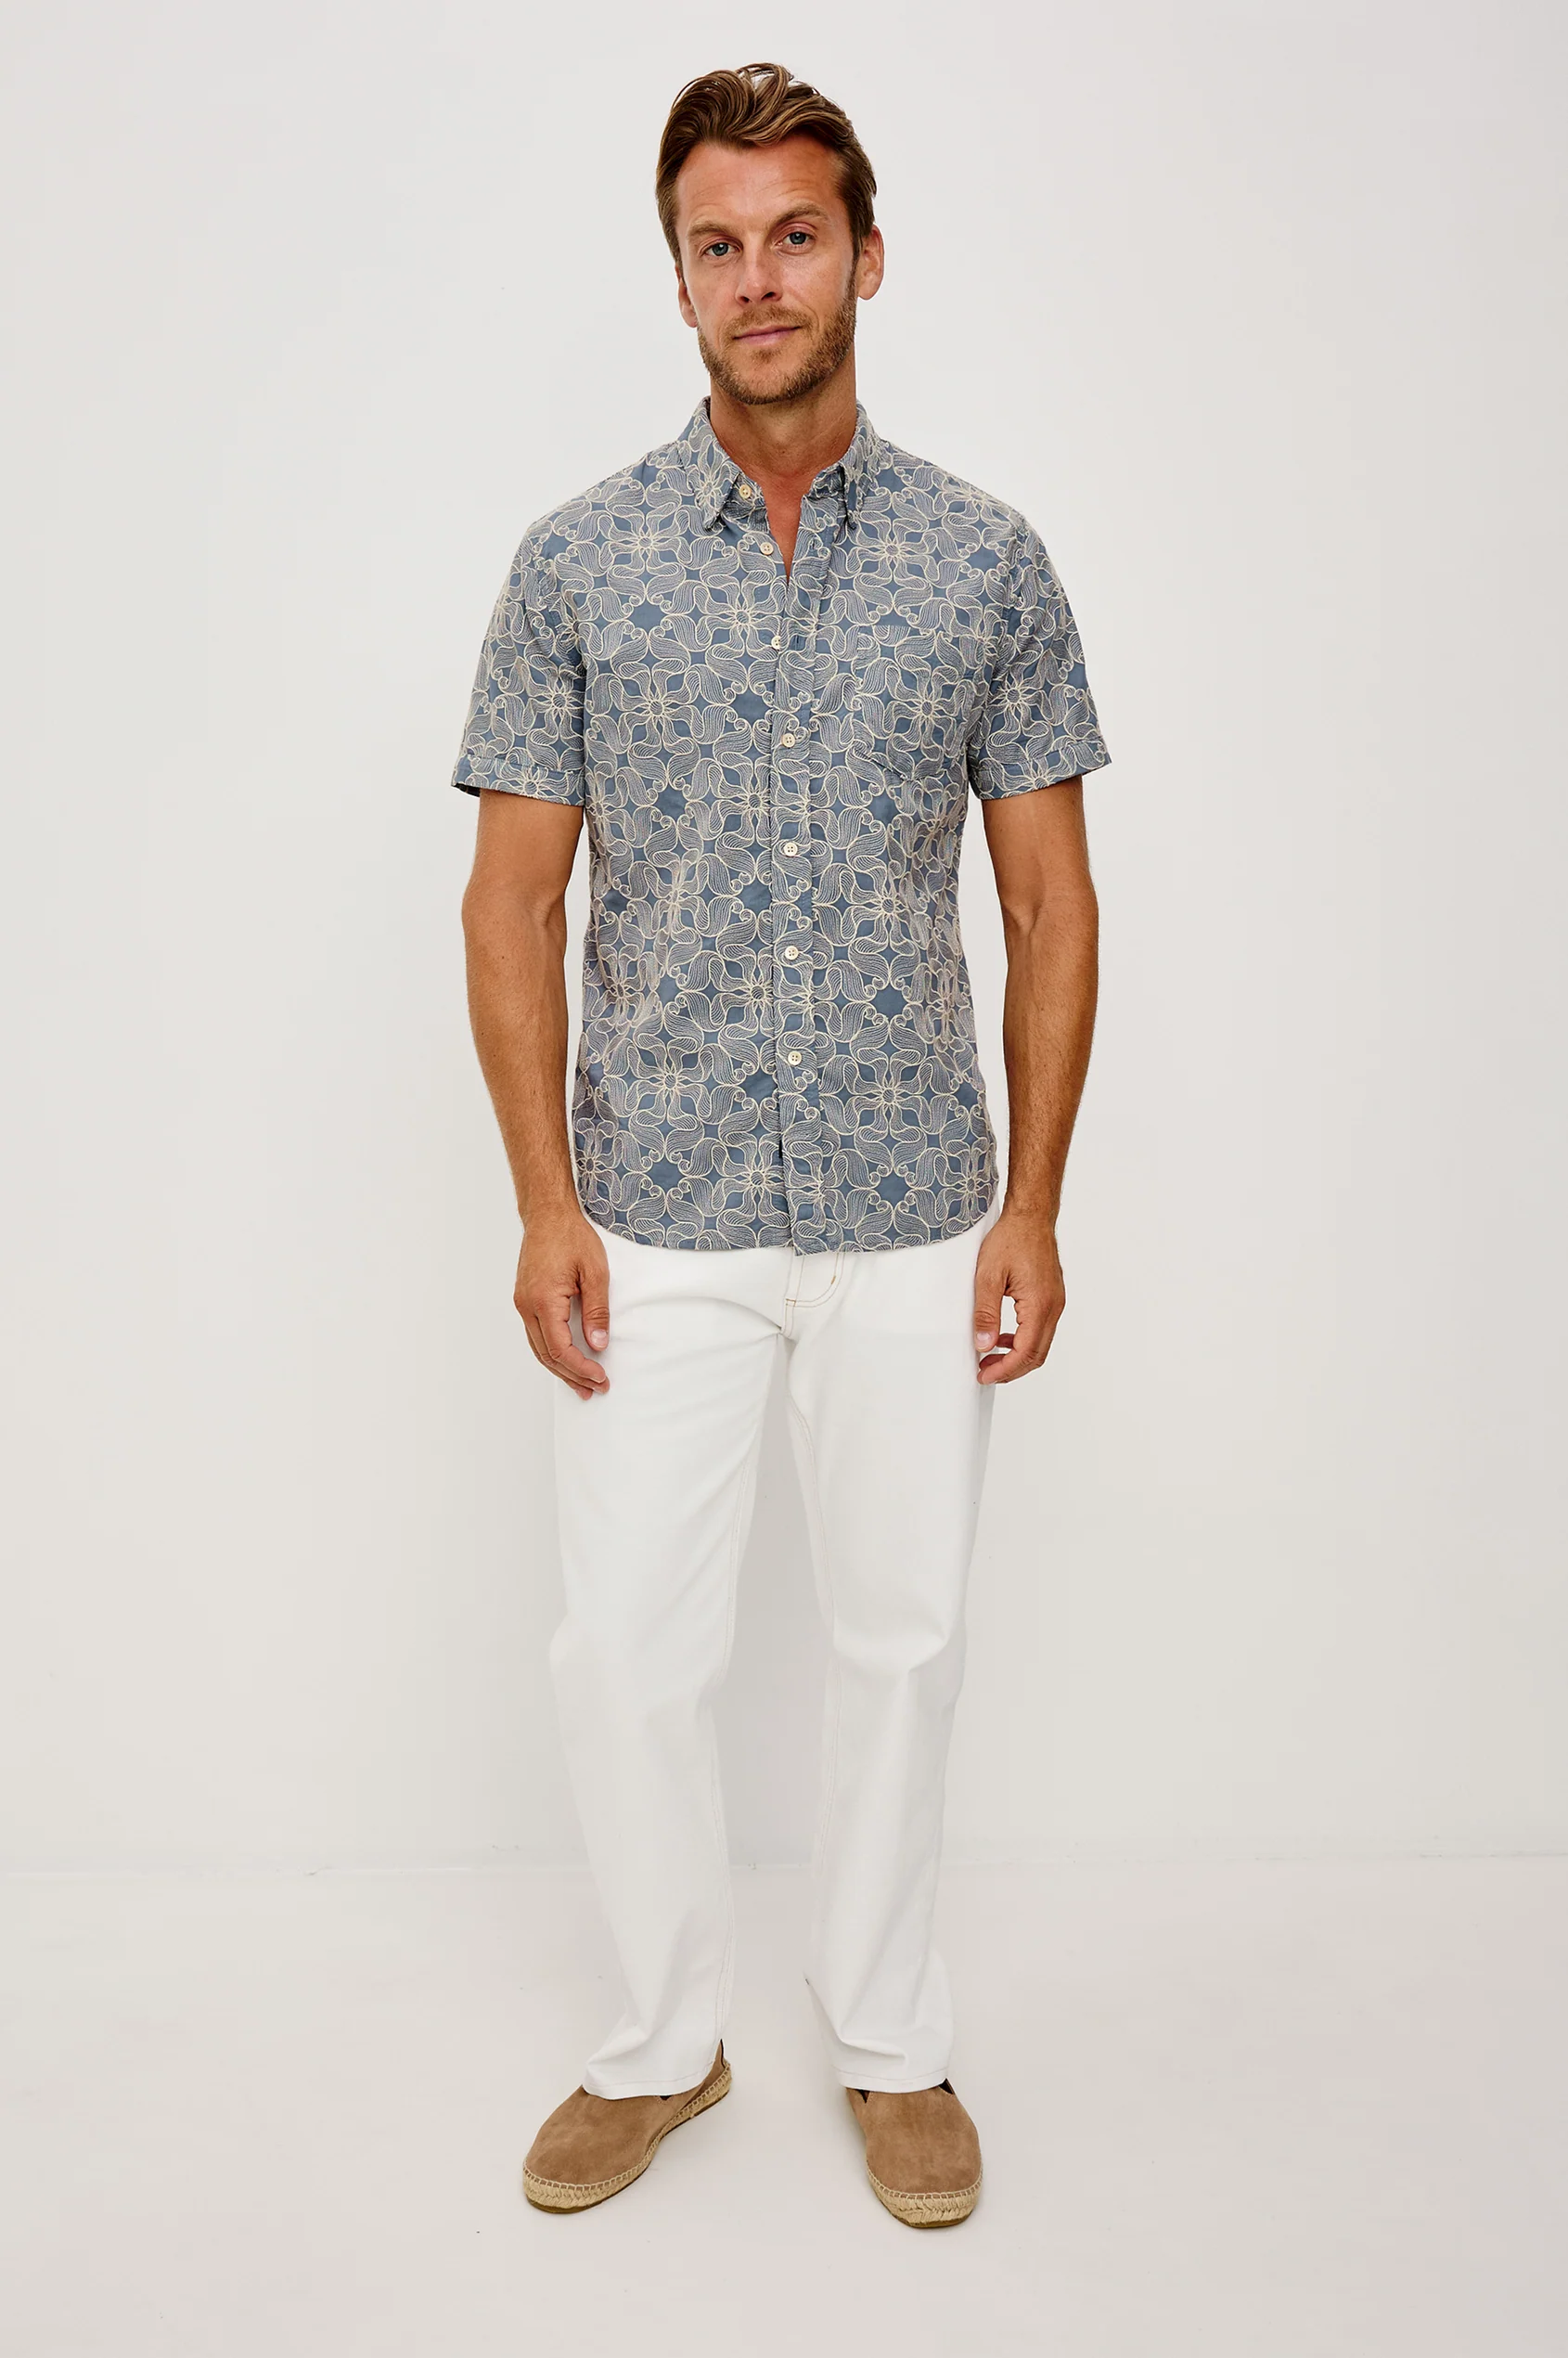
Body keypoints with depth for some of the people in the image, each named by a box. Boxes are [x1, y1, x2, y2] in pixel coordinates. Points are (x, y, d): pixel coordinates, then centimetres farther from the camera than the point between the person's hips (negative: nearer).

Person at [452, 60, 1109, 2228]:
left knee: (905, 1635, 11)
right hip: (654, 1215, 0)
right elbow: (514, 897, 1)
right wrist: (546, 1200, -7)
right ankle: (665, 2039, 29)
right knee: (626, 1647, 5)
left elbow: (1051, 904, 3)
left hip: (913, 1213, 1)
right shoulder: (579, 560, 1)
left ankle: (893, 2043, 32)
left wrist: (1033, 1206, -4)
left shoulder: (987, 563, 2)